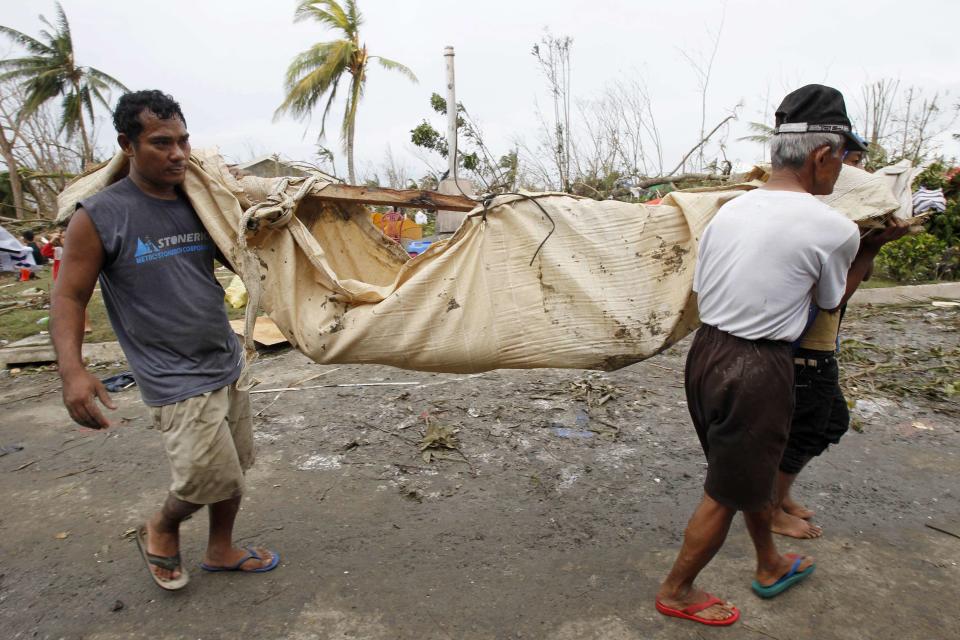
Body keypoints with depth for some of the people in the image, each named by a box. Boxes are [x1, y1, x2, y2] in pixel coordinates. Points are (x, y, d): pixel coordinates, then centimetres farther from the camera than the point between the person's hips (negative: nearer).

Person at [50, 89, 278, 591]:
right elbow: (68, 297, -7)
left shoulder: (200, 203, 5)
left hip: (229, 363, 6)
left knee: (233, 470, 15)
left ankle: (220, 550, 39)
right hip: (176, 380, -6)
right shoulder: (99, 217, -10)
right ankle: (161, 529, 30)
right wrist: (71, 370, -21)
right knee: (212, 477, -4)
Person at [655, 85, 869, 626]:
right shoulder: (835, 229, -11)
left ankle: (771, 567, 50)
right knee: (727, 494, 11)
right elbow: (831, 302, 7)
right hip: (757, 371, -7)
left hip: (706, 351, 8)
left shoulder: (729, 211, 6)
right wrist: (865, 252, 26)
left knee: (754, 468, 27)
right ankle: (676, 592, 30)